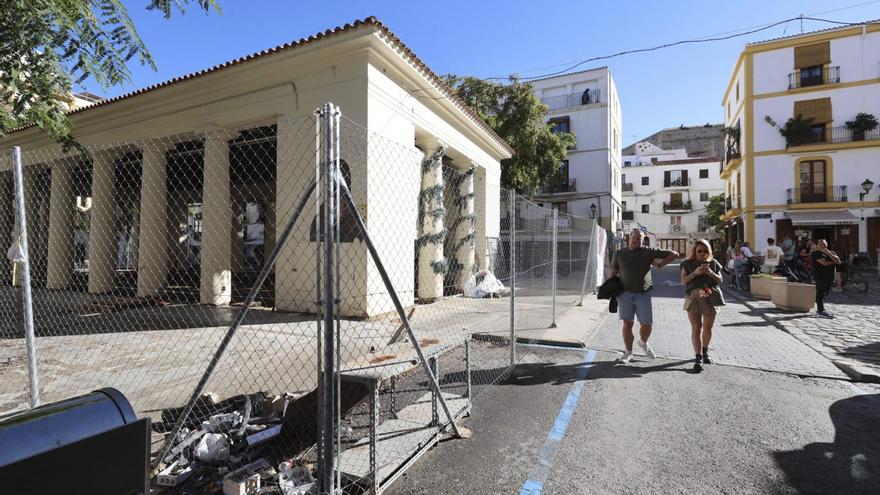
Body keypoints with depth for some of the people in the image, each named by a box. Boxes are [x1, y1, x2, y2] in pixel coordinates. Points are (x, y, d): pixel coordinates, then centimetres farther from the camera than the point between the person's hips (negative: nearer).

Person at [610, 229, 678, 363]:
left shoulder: (648, 252, 3)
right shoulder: (620, 254, 6)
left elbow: (674, 254, 7)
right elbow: (613, 273, 12)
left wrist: (660, 264, 1)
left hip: (643, 294, 0)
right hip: (625, 293, 0)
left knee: (646, 324, 0)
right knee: (627, 323, 1)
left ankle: (643, 343, 33)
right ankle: (628, 353, 15)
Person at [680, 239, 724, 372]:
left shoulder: (713, 263, 9)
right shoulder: (688, 263, 4)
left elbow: (720, 280, 7)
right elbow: (683, 281, -2)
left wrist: (710, 273, -11)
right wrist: (695, 273, -15)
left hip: (710, 297, 2)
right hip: (693, 297, -2)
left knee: (707, 327, 12)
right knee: (696, 328, -7)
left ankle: (705, 351, 35)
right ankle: (698, 358, -8)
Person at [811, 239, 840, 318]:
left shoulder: (831, 252, 15)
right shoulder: (815, 253, -6)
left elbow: (838, 261, -1)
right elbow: (824, 263, -17)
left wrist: (828, 253, -9)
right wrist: (834, 262, 1)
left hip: (830, 276, 7)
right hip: (820, 276, -7)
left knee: (823, 293, 11)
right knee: (820, 293, -8)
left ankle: (819, 310, 18)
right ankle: (821, 311, -9)